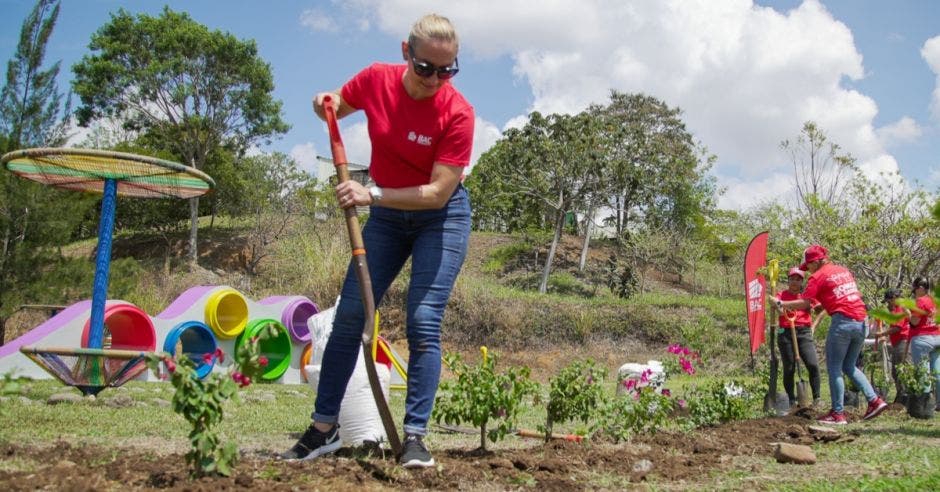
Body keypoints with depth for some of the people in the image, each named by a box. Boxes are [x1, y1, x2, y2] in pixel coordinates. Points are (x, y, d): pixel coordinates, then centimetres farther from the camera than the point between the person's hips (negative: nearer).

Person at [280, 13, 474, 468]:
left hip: (441, 217, -4)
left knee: (423, 323, -14)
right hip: (386, 215, 4)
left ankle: (414, 436, -7)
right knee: (348, 316, 0)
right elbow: (335, 106, 10)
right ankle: (324, 427, 9)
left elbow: (438, 193, -24)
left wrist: (372, 194, -32)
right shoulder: (376, 80, -11)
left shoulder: (457, 112, -22)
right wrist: (323, 104, -13)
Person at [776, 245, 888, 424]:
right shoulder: (844, 270, 20)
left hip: (842, 322, -7)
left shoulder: (817, 276, -2)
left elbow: (804, 303, -9)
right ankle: (874, 400, 10)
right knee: (849, 366, 19)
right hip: (861, 322, 7)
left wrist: (781, 304, 0)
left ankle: (838, 413, 0)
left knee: (834, 368, 1)